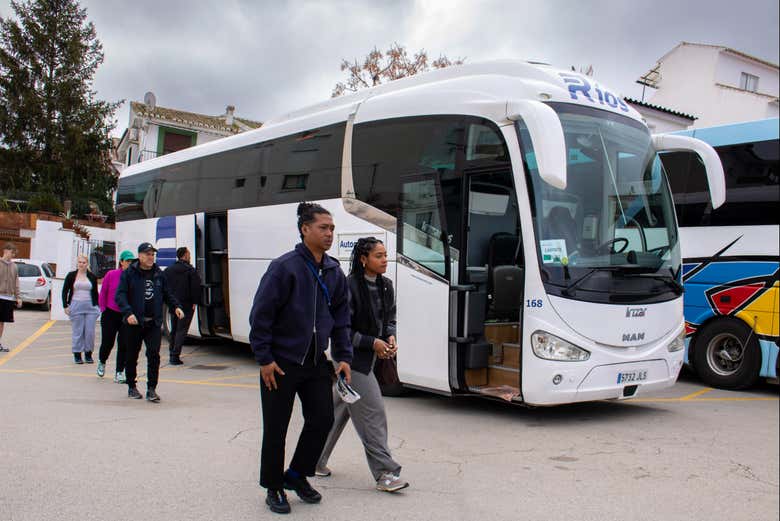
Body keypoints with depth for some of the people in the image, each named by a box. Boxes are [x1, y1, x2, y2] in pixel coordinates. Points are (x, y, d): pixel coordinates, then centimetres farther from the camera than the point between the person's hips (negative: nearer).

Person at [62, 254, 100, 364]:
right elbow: (65, 291, 6)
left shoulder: (92, 277, 8)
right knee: (77, 331, 1)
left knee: (90, 331, -1)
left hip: (90, 307, 1)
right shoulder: (71, 276, 4)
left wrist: (97, 306, 7)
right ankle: (77, 354, 11)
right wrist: (65, 306, -2)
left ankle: (88, 353, 12)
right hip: (76, 306, -1)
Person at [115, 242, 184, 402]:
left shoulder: (158, 274, 10)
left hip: (154, 323, 2)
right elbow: (120, 295, -9)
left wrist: (176, 306, 2)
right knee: (132, 356, 10)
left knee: (154, 354, -9)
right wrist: (128, 313, -24)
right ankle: (132, 387, 27)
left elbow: (167, 294, 20)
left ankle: (151, 389, -3)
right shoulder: (129, 273, -2)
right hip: (134, 323, -2)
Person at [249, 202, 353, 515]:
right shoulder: (285, 267, -14)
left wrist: (343, 357, 5)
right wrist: (264, 359, -14)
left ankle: (297, 475, 27)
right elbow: (260, 315, -14)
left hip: (316, 362, 6)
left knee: (322, 419, 5)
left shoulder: (334, 272, 4)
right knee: (276, 428, 6)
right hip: (281, 363, -5)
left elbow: (340, 319, 12)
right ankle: (274, 487, 24)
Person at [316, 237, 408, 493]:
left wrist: (390, 337, -4)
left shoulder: (385, 286, 5)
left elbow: (390, 318, 17)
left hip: (369, 357, 8)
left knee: (340, 409, 17)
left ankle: (316, 460, 31)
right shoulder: (349, 287, -19)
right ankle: (385, 473, 2)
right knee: (371, 410, -6)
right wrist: (372, 343, -18)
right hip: (352, 358, -8)